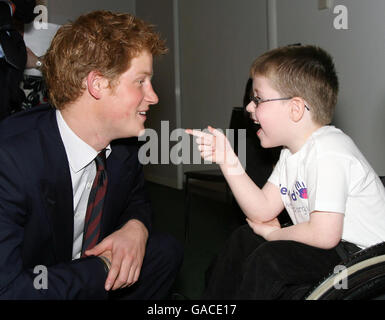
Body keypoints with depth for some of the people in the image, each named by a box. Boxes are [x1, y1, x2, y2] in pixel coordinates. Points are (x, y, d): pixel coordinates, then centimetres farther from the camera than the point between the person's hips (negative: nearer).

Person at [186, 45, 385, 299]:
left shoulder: (328, 152, -26)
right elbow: (263, 210, 1)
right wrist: (228, 162, -9)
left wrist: (272, 233, -13)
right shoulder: (292, 152, 5)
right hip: (331, 247, 10)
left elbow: (324, 234, -32)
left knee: (269, 259, -25)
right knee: (245, 238, 13)